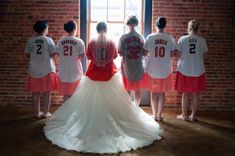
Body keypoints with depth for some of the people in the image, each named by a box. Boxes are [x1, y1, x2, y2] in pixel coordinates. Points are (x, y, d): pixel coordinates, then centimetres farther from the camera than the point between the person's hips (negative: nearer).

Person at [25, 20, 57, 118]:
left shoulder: (30, 40, -2)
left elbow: (27, 55, 1)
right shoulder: (48, 40, -8)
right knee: (47, 92, 8)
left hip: (34, 70, 2)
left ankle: (37, 113, 17)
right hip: (47, 69, -2)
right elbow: (53, 54, -9)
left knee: (35, 92, 10)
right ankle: (46, 113, 14)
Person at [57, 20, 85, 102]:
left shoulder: (61, 41, -1)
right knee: (74, 93, 9)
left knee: (66, 93, 14)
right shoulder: (79, 42, -11)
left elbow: (58, 54, 2)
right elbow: (81, 56, -10)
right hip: (75, 70, -3)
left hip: (63, 71, 3)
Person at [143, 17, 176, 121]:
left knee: (153, 92, 12)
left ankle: (154, 114, 18)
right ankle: (159, 115, 16)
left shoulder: (150, 37, -9)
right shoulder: (170, 38, -6)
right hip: (165, 70, 1)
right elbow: (172, 55, -1)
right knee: (162, 93, 11)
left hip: (152, 70, 0)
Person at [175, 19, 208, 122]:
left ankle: (184, 115, 17)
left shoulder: (182, 39, -7)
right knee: (195, 94, 10)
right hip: (198, 71, 1)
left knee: (185, 94, 8)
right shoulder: (202, 40, -3)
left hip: (184, 70, -1)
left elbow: (178, 55, -4)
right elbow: (204, 56, 5)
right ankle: (193, 115, 19)